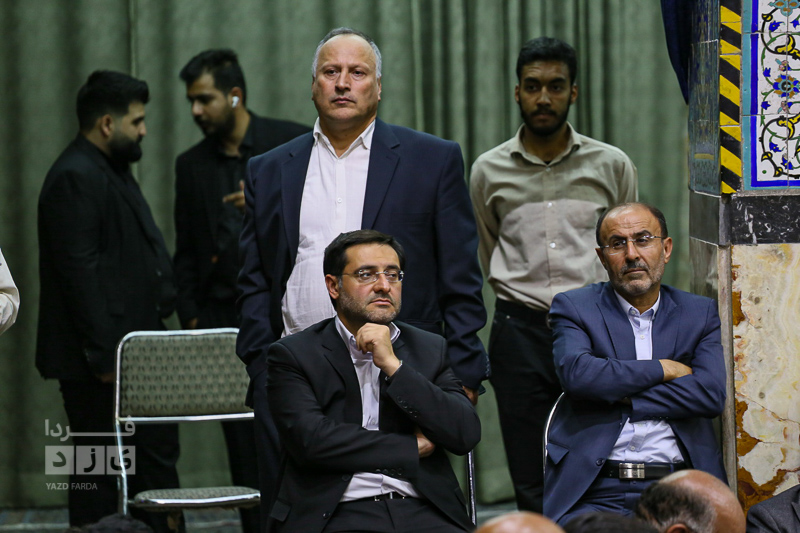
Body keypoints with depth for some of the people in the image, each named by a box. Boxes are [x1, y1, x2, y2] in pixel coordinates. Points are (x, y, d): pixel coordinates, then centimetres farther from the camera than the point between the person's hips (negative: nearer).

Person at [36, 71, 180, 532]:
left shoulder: (113, 172, 17)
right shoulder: (75, 179, -16)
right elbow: (79, 272, -22)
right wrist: (104, 354, -23)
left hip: (135, 351, 11)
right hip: (100, 359, -11)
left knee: (158, 454, 14)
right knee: (98, 467, -3)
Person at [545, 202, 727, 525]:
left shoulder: (700, 314, 16)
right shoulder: (574, 308, 11)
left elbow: (711, 394, -1)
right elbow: (576, 374, -9)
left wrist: (619, 399, -5)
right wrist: (663, 369, -2)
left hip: (676, 487, 1)